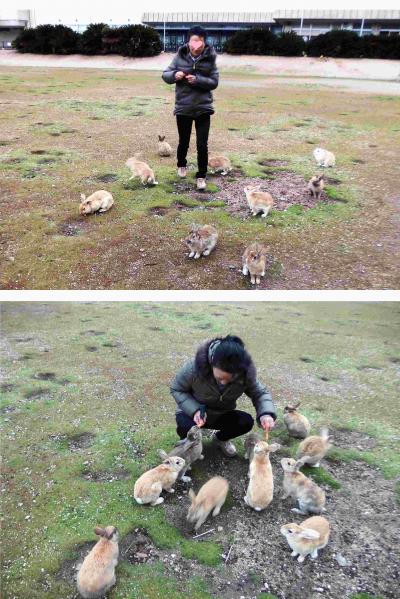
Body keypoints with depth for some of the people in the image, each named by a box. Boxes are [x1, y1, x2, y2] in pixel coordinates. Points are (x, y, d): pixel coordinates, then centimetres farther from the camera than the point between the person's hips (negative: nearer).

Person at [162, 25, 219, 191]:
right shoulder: (180, 57, -4)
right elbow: (165, 75, 2)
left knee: (202, 144, -4)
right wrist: (174, 75, -20)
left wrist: (198, 80, -23)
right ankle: (181, 165, 42)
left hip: (203, 108, -1)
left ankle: (201, 176, 10)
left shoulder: (210, 59, -5)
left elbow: (214, 82, -7)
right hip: (183, 108, 1)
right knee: (184, 141, 15)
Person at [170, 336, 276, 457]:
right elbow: (176, 389, -17)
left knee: (247, 422, -24)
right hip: (193, 412, -3)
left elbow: (260, 392, -10)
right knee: (186, 428, -35)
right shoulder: (194, 367, -34)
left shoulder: (246, 373, -26)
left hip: (222, 415, 3)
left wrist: (266, 413, -32)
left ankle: (221, 438, 10)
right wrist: (194, 410, -33)